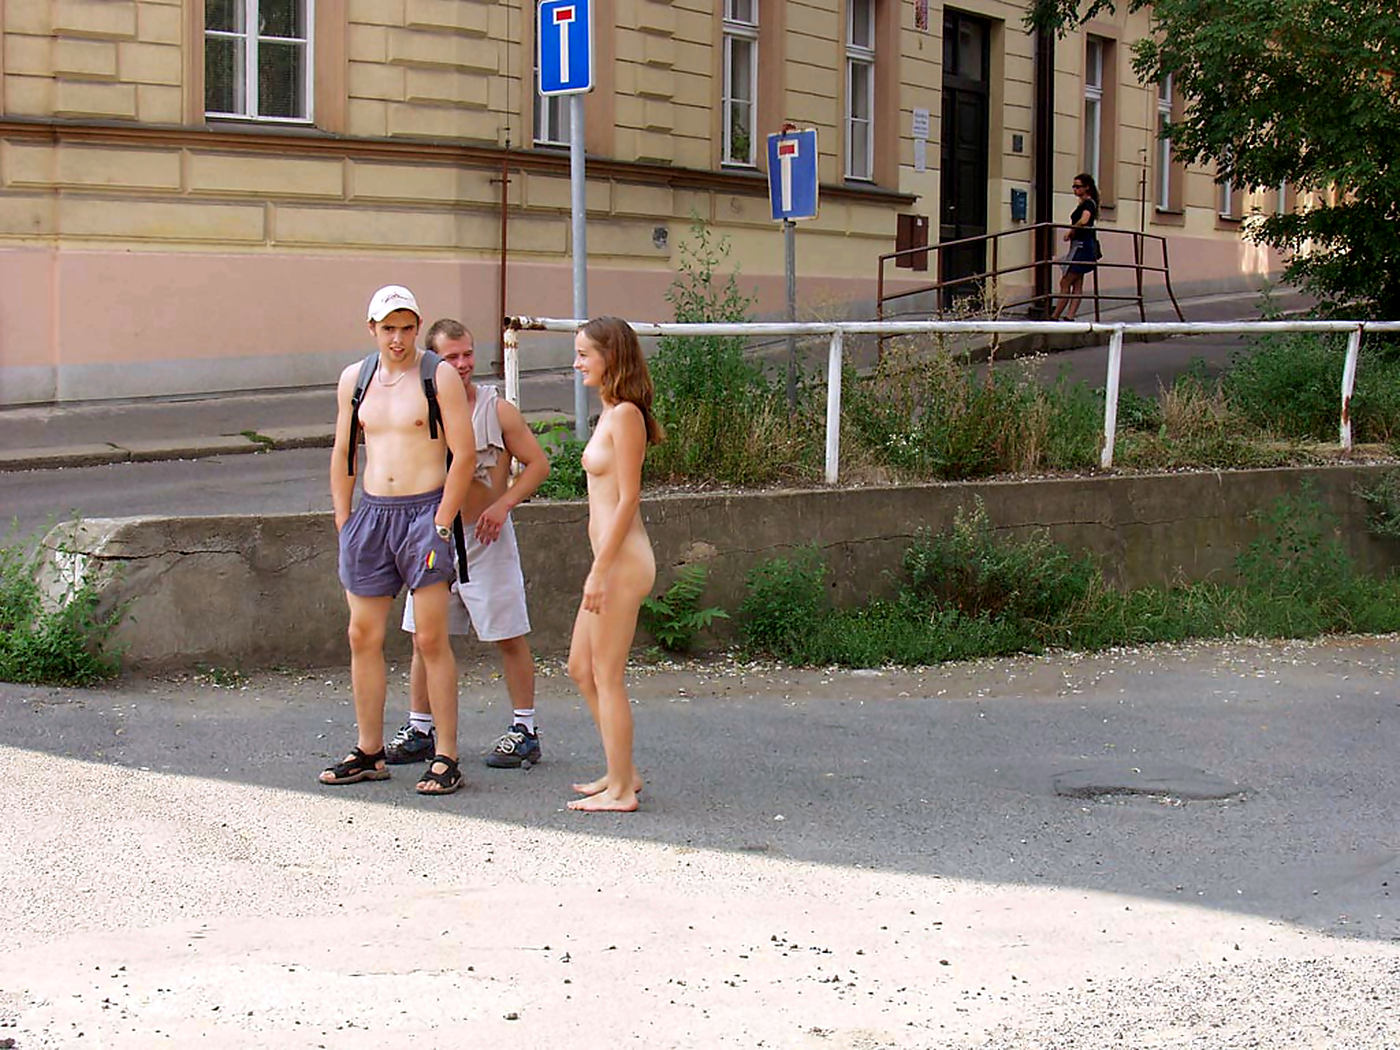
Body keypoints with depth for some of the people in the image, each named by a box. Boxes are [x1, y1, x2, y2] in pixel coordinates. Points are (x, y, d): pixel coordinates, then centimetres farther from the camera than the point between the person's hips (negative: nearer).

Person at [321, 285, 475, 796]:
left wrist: (441, 524, -10)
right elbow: (343, 454, 18)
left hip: (424, 511, -5)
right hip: (371, 513, 5)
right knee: (363, 637, 7)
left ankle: (445, 759, -2)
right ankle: (368, 752, 18)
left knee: (431, 639, -6)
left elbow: (464, 454, -6)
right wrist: (343, 521, 11)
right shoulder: (354, 379, 12)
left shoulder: (439, 376, -4)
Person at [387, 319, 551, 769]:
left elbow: (538, 464, -2)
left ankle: (524, 731, 9)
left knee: (509, 637, 0)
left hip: (485, 538, -4)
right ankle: (419, 730, 18)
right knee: (424, 636, 8)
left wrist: (503, 504, -15)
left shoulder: (497, 410, -5)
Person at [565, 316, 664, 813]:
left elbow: (628, 499, -17)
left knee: (607, 677, -3)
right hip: (612, 560, 10)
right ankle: (622, 772, 24)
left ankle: (620, 790, 5)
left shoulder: (625, 415, -13)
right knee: (581, 669, 17)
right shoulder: (611, 413, 15)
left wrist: (599, 571, -18)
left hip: (622, 561, -10)